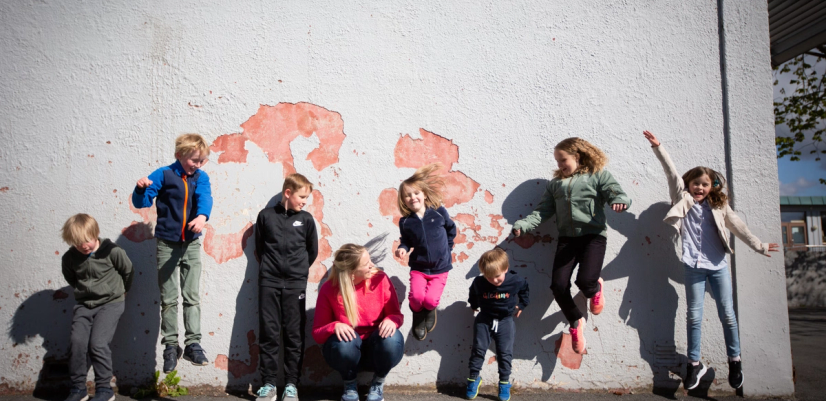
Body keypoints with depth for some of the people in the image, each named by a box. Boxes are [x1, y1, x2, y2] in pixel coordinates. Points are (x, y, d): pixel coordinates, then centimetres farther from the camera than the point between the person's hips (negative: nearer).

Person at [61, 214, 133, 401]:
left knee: (98, 343, -16)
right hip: (84, 305, 4)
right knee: (77, 342, -11)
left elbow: (128, 271, 2)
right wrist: (82, 291, 15)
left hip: (110, 303, -4)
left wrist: (121, 290, 14)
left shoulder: (112, 251, -14)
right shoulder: (69, 258, -2)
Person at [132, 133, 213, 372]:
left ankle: (193, 344, 12)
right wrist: (141, 189, -32)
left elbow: (204, 197, -19)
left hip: (192, 244, 2)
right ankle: (170, 346, 16)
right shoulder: (163, 174, -6)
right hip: (167, 244, -2)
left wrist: (202, 215, -41)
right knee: (168, 299, 5)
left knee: (192, 297, 5)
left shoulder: (201, 177, 1)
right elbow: (141, 202, -8)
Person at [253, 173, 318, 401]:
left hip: (295, 284, 0)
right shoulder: (266, 216, 3)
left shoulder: (306, 219, 4)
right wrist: (268, 268, 11)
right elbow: (259, 247, 12)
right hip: (269, 282, 0)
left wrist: (299, 270, 11)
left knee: (294, 334, 2)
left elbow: (312, 251, 11)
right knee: (268, 333, 2)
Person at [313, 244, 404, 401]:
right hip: (347, 351, -1)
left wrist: (391, 320, -29)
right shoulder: (329, 289, -14)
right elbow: (317, 332, -8)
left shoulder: (380, 279, -13)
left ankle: (378, 383, 0)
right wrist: (335, 326, -31)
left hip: (376, 349, 1)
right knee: (345, 341, -35)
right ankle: (349, 384, 0)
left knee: (392, 339, -32)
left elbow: (397, 315, -4)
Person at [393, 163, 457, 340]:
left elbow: (451, 229, 8)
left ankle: (429, 311, 22)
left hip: (440, 268, -1)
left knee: (430, 300, -18)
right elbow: (406, 241, 7)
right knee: (416, 296, -23)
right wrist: (402, 249, -15)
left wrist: (446, 249, 7)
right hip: (418, 268, 1)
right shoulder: (405, 222, -6)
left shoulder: (439, 212, -8)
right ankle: (418, 314, 15)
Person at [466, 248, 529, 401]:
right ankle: (473, 378, 18)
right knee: (478, 349, 2)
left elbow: (525, 289, 6)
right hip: (484, 319, 1)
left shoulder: (515, 281, -19)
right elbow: (473, 295, 6)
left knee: (505, 352, 0)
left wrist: (521, 305, 9)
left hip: (505, 321, 0)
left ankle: (504, 382, 15)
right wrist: (474, 305, 16)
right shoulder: (478, 283, -19)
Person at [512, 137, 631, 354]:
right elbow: (543, 211, 13)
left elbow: (617, 193, -6)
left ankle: (595, 289, 20)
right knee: (558, 285, -10)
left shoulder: (598, 175, 7)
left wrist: (620, 200, -31)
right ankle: (576, 321, 20)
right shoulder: (555, 183, 18)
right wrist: (523, 224, -4)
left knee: (585, 281, -22)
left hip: (593, 235, -4)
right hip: (566, 238, 4)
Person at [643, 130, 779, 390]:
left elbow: (737, 226, 17)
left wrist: (759, 246, 19)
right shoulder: (683, 201, 6)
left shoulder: (718, 206, 12)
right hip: (694, 266, -1)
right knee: (694, 316, 2)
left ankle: (735, 361, 22)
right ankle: (695, 364, 12)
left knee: (727, 313, 5)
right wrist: (658, 147, -6)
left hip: (718, 266, 2)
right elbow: (672, 173, -1)